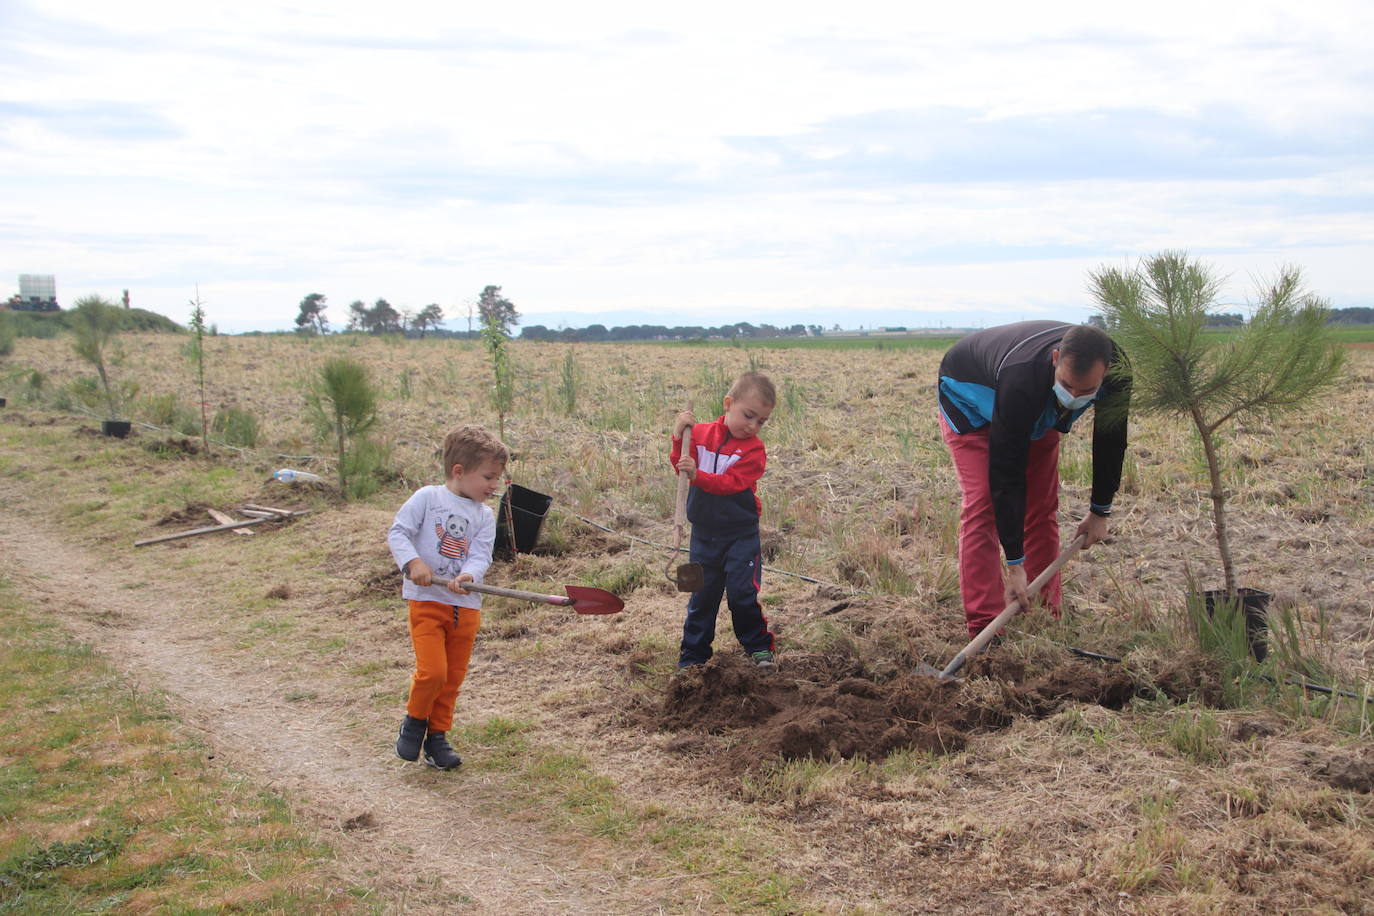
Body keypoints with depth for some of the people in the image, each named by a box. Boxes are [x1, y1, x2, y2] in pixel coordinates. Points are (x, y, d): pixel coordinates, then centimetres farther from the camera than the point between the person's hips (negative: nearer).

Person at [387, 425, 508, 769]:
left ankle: (436, 736, 26)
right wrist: (413, 563, -23)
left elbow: (481, 555, -2)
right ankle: (414, 720, 15)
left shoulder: (485, 515, 9)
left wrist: (468, 575, -24)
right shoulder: (427, 498, -3)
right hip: (426, 600, -5)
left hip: (466, 605, 5)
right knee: (432, 671, -13)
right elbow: (398, 532, -6)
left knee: (453, 677, 10)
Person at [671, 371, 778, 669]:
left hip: (741, 535, -3)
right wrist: (679, 438, -13)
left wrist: (697, 475, -35)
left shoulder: (754, 449, -11)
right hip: (704, 532, 3)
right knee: (702, 596, 11)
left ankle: (758, 646, 16)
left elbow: (732, 483, -22)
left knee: (742, 594, -4)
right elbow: (682, 468, 3)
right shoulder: (701, 433, 0)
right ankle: (693, 653, 20)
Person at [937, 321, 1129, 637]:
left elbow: (1111, 439, -9)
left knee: (1043, 506, -1)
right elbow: (1006, 475, -40)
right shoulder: (1022, 380, -46)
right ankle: (984, 627, -17)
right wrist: (1014, 562, -37)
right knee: (982, 504, -18)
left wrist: (1100, 511, -2)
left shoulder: (1115, 373, -30)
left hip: (1038, 412, 6)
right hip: (970, 395, -6)